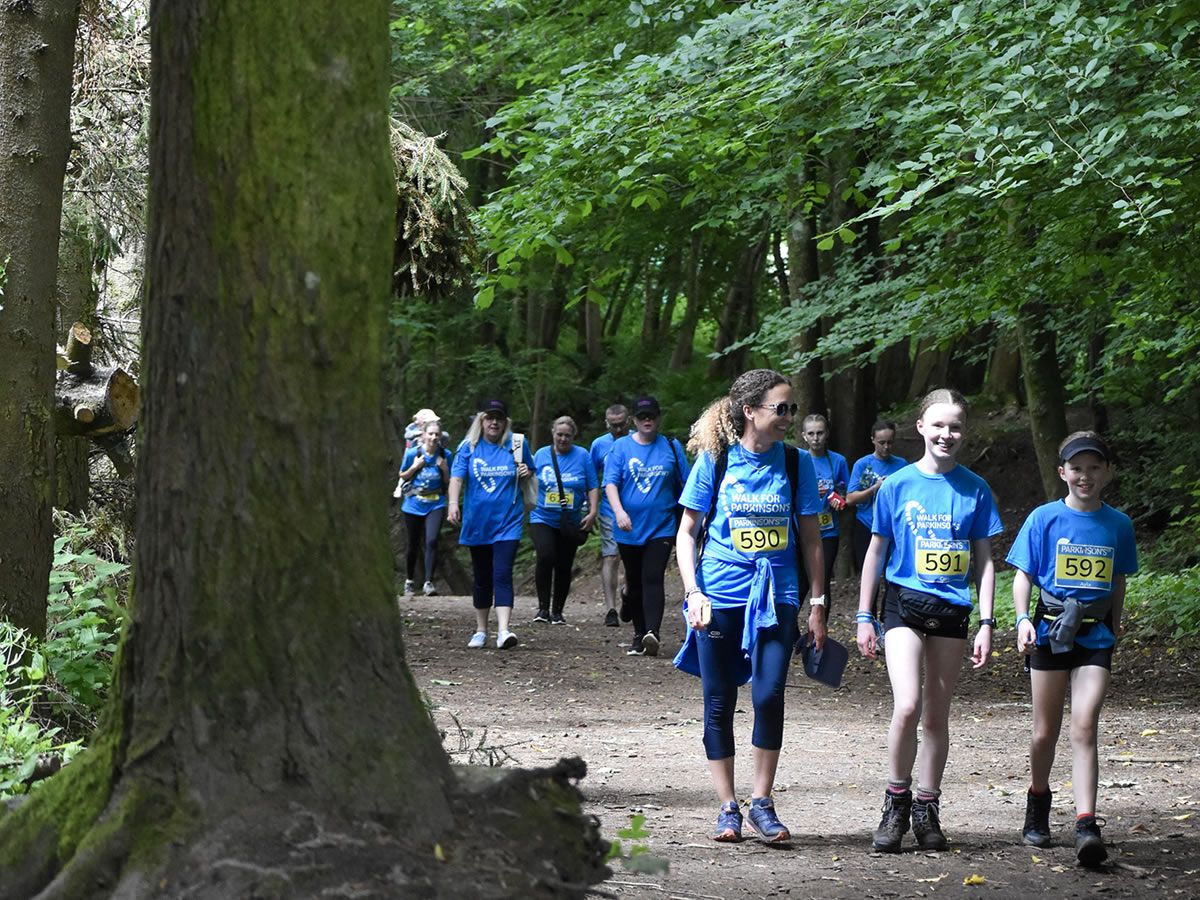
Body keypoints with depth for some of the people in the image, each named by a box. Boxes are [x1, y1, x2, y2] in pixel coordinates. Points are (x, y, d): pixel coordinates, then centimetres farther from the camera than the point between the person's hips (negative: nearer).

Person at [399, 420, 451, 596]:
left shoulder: (445, 455, -4)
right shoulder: (412, 453, -7)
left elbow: (448, 483, 5)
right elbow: (402, 476, 4)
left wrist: (444, 469, -14)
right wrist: (415, 467, -13)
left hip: (435, 504, -1)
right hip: (414, 505, 1)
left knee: (431, 541, -20)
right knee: (414, 545, 12)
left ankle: (429, 582, -17)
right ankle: (410, 580, 33)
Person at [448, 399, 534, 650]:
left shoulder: (516, 445, 2)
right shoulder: (468, 447, 0)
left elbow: (530, 472, 16)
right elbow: (457, 477, -11)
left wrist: (527, 472, -8)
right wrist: (453, 503, -28)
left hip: (507, 523, -1)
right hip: (477, 523, 1)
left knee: (502, 575, -15)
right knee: (482, 579, 12)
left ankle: (503, 631, -25)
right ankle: (481, 631, 25)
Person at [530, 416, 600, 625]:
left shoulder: (582, 456, 2)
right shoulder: (541, 455, 5)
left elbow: (593, 487, 1)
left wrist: (593, 512, -8)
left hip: (571, 522, 1)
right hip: (542, 519, -1)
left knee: (564, 566, 5)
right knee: (545, 557, -22)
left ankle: (557, 611, 18)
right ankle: (543, 607, -15)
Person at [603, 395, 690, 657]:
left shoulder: (671, 447, 6)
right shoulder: (621, 447, 3)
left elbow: (685, 484, 11)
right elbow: (610, 482, -6)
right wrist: (619, 511, -22)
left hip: (661, 527, -2)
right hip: (629, 529, 2)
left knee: (653, 578, -17)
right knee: (635, 583, 10)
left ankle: (653, 632, -29)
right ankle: (639, 636, 20)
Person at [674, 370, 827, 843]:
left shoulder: (796, 463, 5)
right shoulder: (715, 459, -1)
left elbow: (810, 538, 10)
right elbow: (686, 532, 3)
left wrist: (817, 604, 7)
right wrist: (693, 591, -9)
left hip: (775, 595, 1)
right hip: (719, 595, -1)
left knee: (769, 696, -13)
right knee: (719, 703, 3)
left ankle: (762, 803, 3)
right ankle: (728, 809, 14)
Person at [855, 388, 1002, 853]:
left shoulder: (975, 490, 3)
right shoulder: (898, 485, 0)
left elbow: (984, 561, 8)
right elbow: (876, 552, 6)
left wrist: (986, 623, 2)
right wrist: (864, 617, 5)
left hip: (952, 609, 2)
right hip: (904, 603, -2)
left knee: (937, 715, 7)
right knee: (907, 706, -17)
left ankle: (927, 808, 19)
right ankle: (896, 802, -1)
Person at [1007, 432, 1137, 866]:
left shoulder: (1118, 524, 4)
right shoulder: (1045, 519, -2)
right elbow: (1023, 575, 0)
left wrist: (1114, 627, 17)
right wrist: (1023, 619, -14)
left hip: (1095, 635, 0)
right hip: (1051, 630, 0)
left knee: (1084, 728, -13)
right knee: (1046, 730, 9)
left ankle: (1086, 826, -19)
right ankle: (1037, 801, 35)